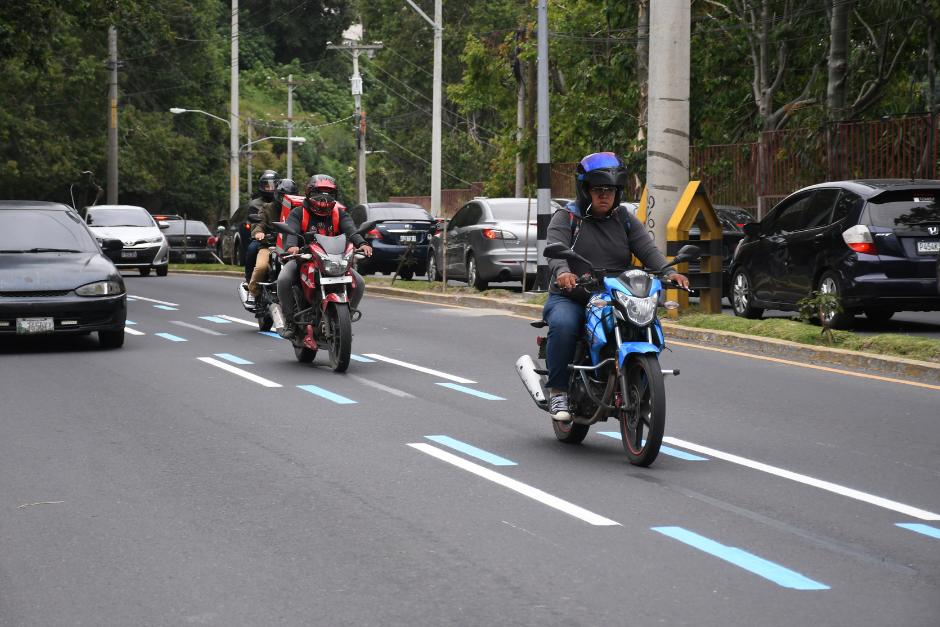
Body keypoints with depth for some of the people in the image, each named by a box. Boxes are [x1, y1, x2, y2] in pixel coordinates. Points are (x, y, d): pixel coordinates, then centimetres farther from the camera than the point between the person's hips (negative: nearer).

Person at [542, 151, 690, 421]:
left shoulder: (626, 220, 14)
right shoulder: (566, 217, 3)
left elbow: (648, 249, 0)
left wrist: (668, 272, -22)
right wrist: (562, 272, -40)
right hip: (569, 299, -3)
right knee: (564, 325, -34)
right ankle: (558, 392, -21)